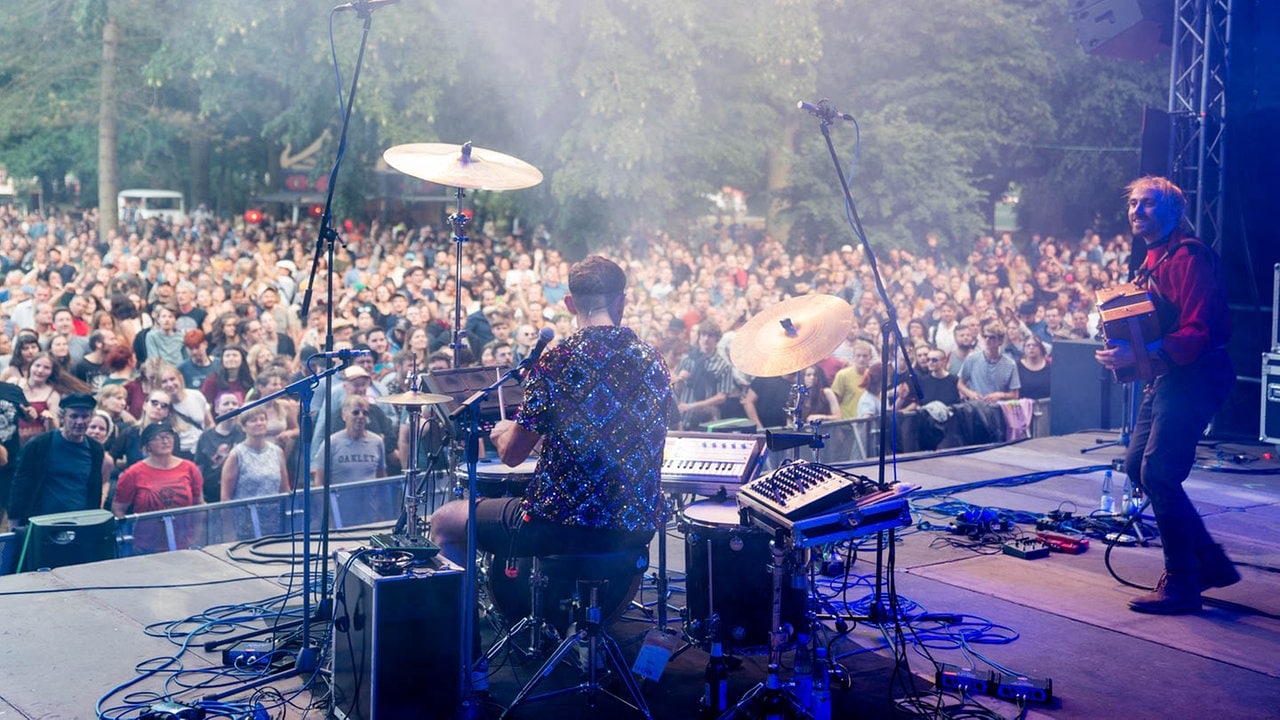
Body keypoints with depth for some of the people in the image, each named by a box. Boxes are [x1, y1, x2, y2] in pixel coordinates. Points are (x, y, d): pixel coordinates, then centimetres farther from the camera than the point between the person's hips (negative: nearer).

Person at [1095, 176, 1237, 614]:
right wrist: (1124, 351, 4)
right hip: (1165, 376, 10)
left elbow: (1197, 332, -23)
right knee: (1137, 465, 10)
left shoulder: (1188, 258, -14)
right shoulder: (1153, 260, 17)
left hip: (1194, 377, -10)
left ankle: (1181, 586, -3)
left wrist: (1139, 354, -31)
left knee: (1158, 472, -13)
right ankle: (1209, 562, 20)